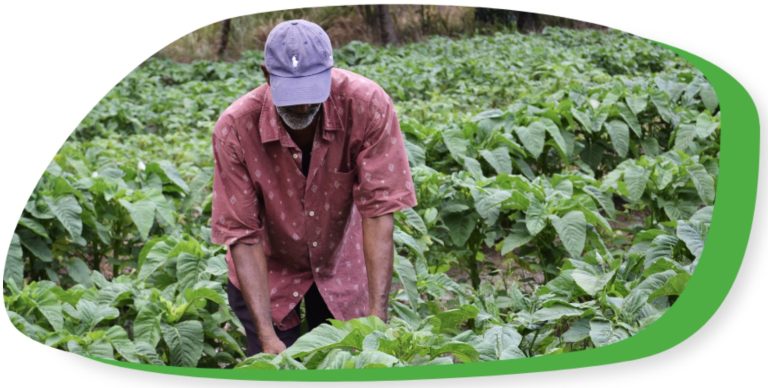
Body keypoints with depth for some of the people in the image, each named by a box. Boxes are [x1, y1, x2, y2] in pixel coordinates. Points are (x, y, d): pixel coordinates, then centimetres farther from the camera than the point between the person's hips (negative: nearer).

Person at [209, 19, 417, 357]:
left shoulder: (368, 105, -28)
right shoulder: (235, 127, -28)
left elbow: (378, 209, -26)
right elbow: (243, 235, -24)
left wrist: (377, 313, -33)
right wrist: (266, 335, -30)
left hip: (342, 263, 1)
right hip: (269, 269, 0)